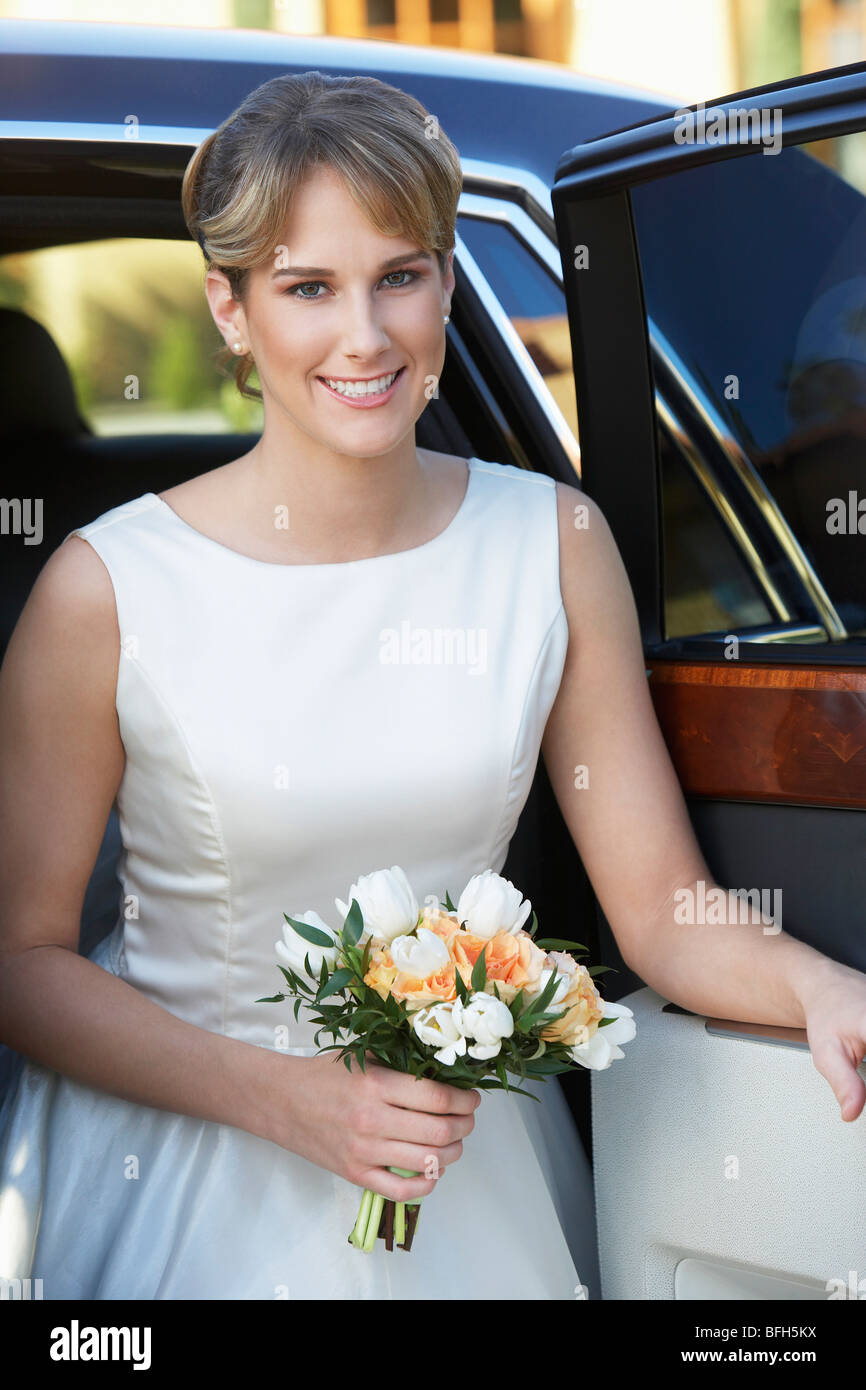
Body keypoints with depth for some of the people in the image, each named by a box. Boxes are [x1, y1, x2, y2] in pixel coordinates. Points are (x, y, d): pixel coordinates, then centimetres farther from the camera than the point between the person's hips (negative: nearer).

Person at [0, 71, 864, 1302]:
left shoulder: (552, 543, -7)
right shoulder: (108, 589, -15)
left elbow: (663, 914, -6)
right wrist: (288, 1098, -20)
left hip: (472, 1164, 3)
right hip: (186, 1180, -3)